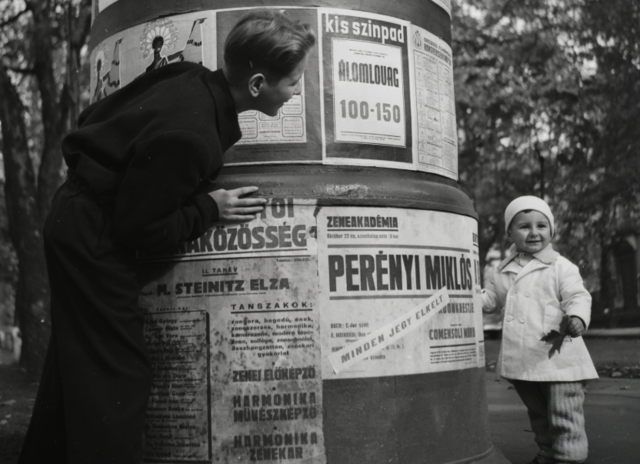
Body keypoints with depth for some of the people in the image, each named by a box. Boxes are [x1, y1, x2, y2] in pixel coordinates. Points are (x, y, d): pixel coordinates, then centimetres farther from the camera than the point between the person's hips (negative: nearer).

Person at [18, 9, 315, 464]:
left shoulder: (191, 79, -4)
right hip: (95, 239, -10)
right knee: (119, 379, -3)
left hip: (76, 219, 10)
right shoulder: (189, 135, -29)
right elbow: (142, 231, -21)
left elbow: (94, 119, 9)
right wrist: (211, 209, -12)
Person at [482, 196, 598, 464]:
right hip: (522, 361, 6)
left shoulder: (561, 267, -5)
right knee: (538, 414, 22)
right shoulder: (503, 271, 10)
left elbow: (577, 297, -14)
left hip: (558, 359, -6)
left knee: (564, 417, -2)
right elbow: (489, 299, 20)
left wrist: (576, 317, -35)